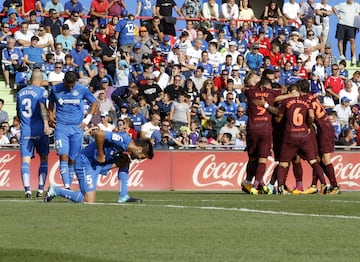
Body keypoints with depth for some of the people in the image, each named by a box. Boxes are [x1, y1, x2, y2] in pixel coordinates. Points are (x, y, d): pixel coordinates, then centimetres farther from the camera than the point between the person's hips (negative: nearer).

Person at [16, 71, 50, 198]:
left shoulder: (21, 93, 13)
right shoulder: (41, 91, -3)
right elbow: (42, 106, -20)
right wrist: (46, 123, -27)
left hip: (25, 131, 3)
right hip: (39, 131, -3)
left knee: (25, 160, -2)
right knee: (44, 159, 11)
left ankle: (27, 189, -19)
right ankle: (41, 189, 6)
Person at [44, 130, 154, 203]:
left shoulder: (127, 149, 9)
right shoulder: (123, 139, -22)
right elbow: (99, 134, -31)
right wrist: (100, 154, -22)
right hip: (86, 162, -10)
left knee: (125, 161, 6)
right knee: (90, 202, -12)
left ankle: (123, 196, 7)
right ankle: (56, 191, 2)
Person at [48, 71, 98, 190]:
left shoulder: (82, 89, 0)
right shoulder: (56, 89, 2)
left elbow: (94, 103, 11)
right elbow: (51, 102, 21)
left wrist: (87, 120, 4)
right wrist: (50, 116, 6)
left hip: (77, 127, 1)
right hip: (61, 127, -1)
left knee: (72, 159, 3)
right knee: (64, 156, -16)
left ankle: (69, 185, 16)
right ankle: (66, 187, -23)